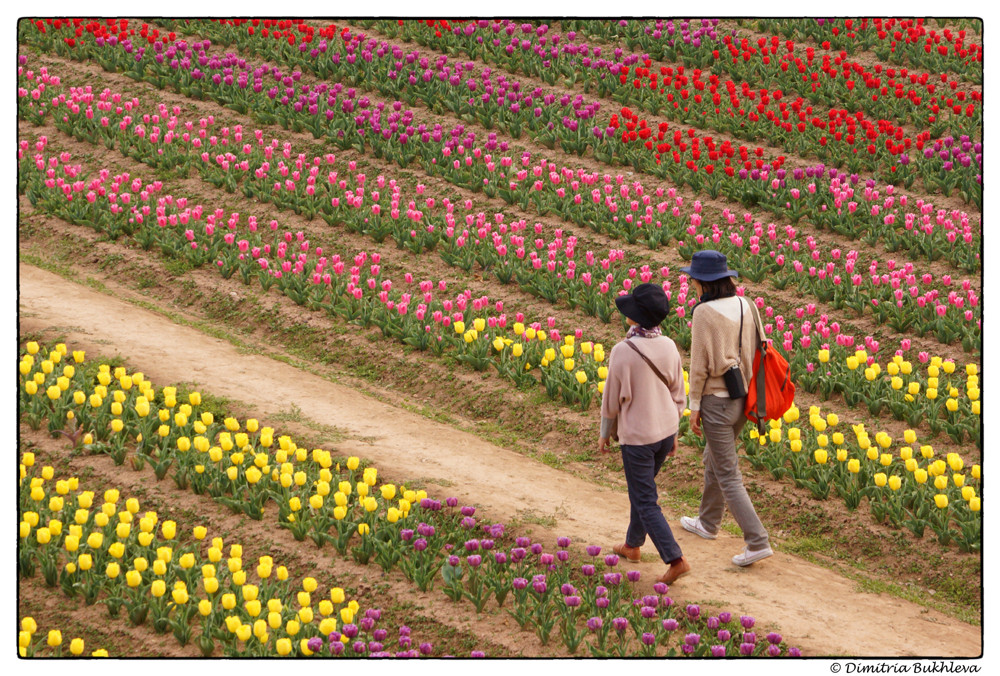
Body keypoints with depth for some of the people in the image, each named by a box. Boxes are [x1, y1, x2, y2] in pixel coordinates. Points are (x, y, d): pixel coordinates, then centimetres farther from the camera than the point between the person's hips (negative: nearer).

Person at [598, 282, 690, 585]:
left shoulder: (623, 352, -23)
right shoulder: (668, 347, -6)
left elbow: (612, 399, -13)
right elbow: (678, 394, 4)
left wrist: (604, 434, 2)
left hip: (637, 436, -6)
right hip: (666, 430, 6)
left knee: (645, 501, 2)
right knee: (642, 488, 25)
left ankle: (675, 559, -7)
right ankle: (632, 544, 39)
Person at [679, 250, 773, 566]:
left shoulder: (704, 312, -19)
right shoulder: (744, 306, 1)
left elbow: (699, 364, -15)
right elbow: (752, 352, 7)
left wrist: (694, 406, -7)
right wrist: (746, 388, 18)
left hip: (716, 398, -8)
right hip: (742, 395, 8)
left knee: (728, 476, -2)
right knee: (714, 460, 27)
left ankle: (757, 541, -7)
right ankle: (708, 522, 43)